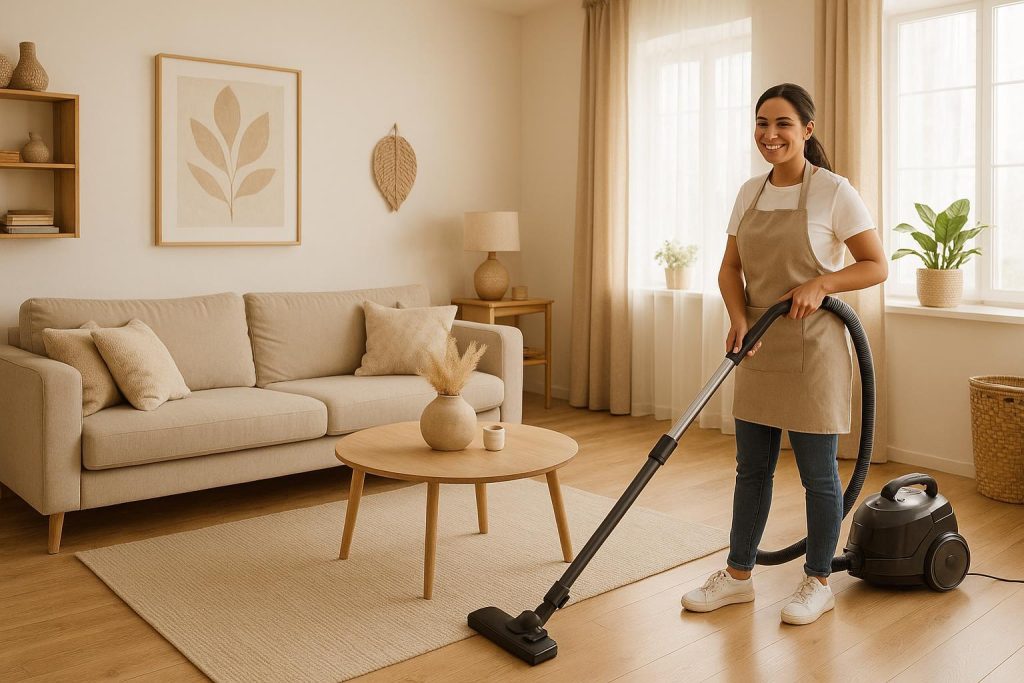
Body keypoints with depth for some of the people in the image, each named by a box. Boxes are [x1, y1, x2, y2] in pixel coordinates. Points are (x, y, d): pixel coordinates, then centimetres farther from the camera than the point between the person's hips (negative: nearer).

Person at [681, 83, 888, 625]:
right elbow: (730, 268, 8)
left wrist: (821, 283, -21)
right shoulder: (750, 193, 8)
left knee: (817, 472, 6)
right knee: (752, 467, 13)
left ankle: (818, 582, 23)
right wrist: (739, 318, -10)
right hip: (759, 351, 6)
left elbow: (877, 266, -6)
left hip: (812, 350, -5)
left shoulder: (833, 191, -9)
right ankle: (738, 575, 25)